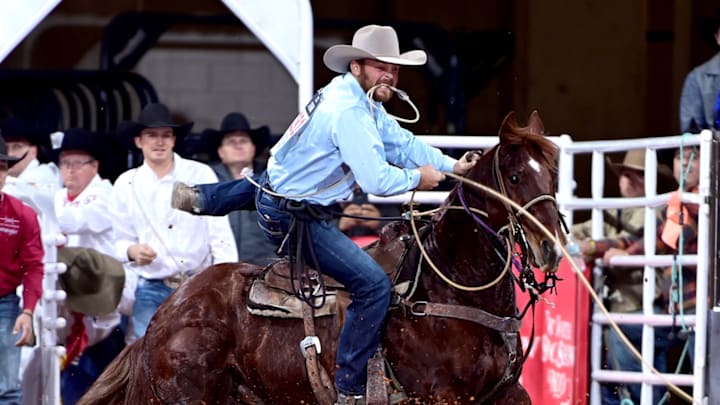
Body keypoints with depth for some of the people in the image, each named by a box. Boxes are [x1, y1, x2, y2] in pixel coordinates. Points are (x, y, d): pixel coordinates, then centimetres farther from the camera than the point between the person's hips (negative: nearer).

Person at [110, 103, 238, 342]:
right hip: (150, 290, 1)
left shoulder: (201, 175, 3)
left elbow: (220, 232, 1)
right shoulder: (126, 185, 7)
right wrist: (131, 251, -14)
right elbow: (119, 240, 10)